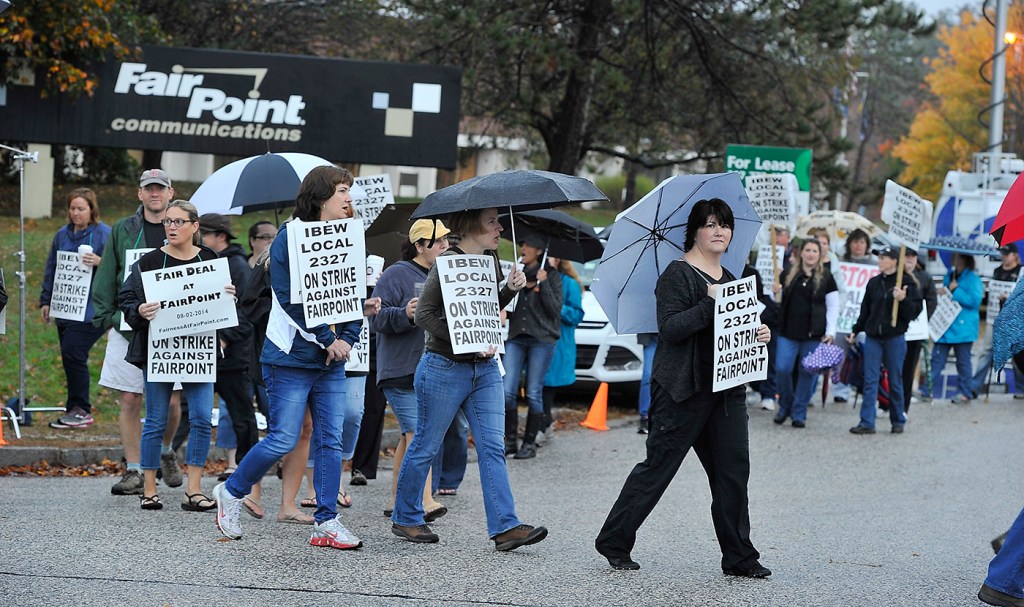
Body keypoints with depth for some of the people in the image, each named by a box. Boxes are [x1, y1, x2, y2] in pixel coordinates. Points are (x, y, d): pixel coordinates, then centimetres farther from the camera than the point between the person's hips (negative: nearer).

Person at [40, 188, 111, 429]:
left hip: (91, 309, -7)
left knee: (73, 353, -14)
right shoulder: (62, 235, 15)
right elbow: (51, 269, 22)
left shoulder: (104, 234, -5)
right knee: (70, 358, 8)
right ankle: (75, 410, 16)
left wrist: (99, 261, -26)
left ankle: (81, 410, -4)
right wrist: (46, 300, 19)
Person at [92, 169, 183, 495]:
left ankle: (165, 451, 30)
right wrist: (106, 318, 2)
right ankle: (133, 471, 7)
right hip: (127, 329, 1)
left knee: (170, 402, 1)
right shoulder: (123, 230, 8)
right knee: (130, 401, 0)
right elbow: (106, 277, 9)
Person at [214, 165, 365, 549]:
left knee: (330, 441, 4)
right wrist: (328, 340, -15)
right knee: (284, 439, -6)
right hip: (292, 357, -6)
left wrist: (346, 339, -5)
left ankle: (327, 522, 9)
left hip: (331, 360, 6)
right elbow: (289, 298, -16)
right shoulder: (289, 239, -9)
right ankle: (231, 493, 15)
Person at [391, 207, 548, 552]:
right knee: (426, 446, 5)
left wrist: (511, 289, 2)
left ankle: (505, 527, -7)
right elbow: (424, 315, -18)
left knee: (492, 448, -2)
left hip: (484, 369, 7)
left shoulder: (490, 259, 8)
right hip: (445, 368, -7)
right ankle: (405, 519, 19)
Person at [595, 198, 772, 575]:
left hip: (727, 388, 7)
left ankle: (739, 558, 8)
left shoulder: (730, 278, 18)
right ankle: (614, 542, 11)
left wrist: (759, 334, 6)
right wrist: (709, 304, -25)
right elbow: (670, 328, -17)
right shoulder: (677, 274, -6)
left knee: (733, 470, 2)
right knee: (657, 467, -2)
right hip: (683, 389, -7)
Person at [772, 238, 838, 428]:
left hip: (813, 334, -2)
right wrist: (777, 293, -4)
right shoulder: (789, 275, 8)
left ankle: (799, 414, 10)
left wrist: (830, 332, -5)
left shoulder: (826, 278, 2)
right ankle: (785, 406, 16)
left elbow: (833, 307, 3)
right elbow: (780, 301, 19)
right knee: (782, 369, -6)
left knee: (807, 373, 1)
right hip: (788, 331, 2)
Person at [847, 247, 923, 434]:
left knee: (895, 381, 6)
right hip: (873, 337, 4)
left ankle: (898, 421, 19)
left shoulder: (907, 283, -5)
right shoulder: (874, 283, 9)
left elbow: (915, 311, -8)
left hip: (895, 338, -4)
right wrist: (855, 331, 19)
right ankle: (867, 423, -3)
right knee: (870, 380, -2)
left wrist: (903, 300, -24)